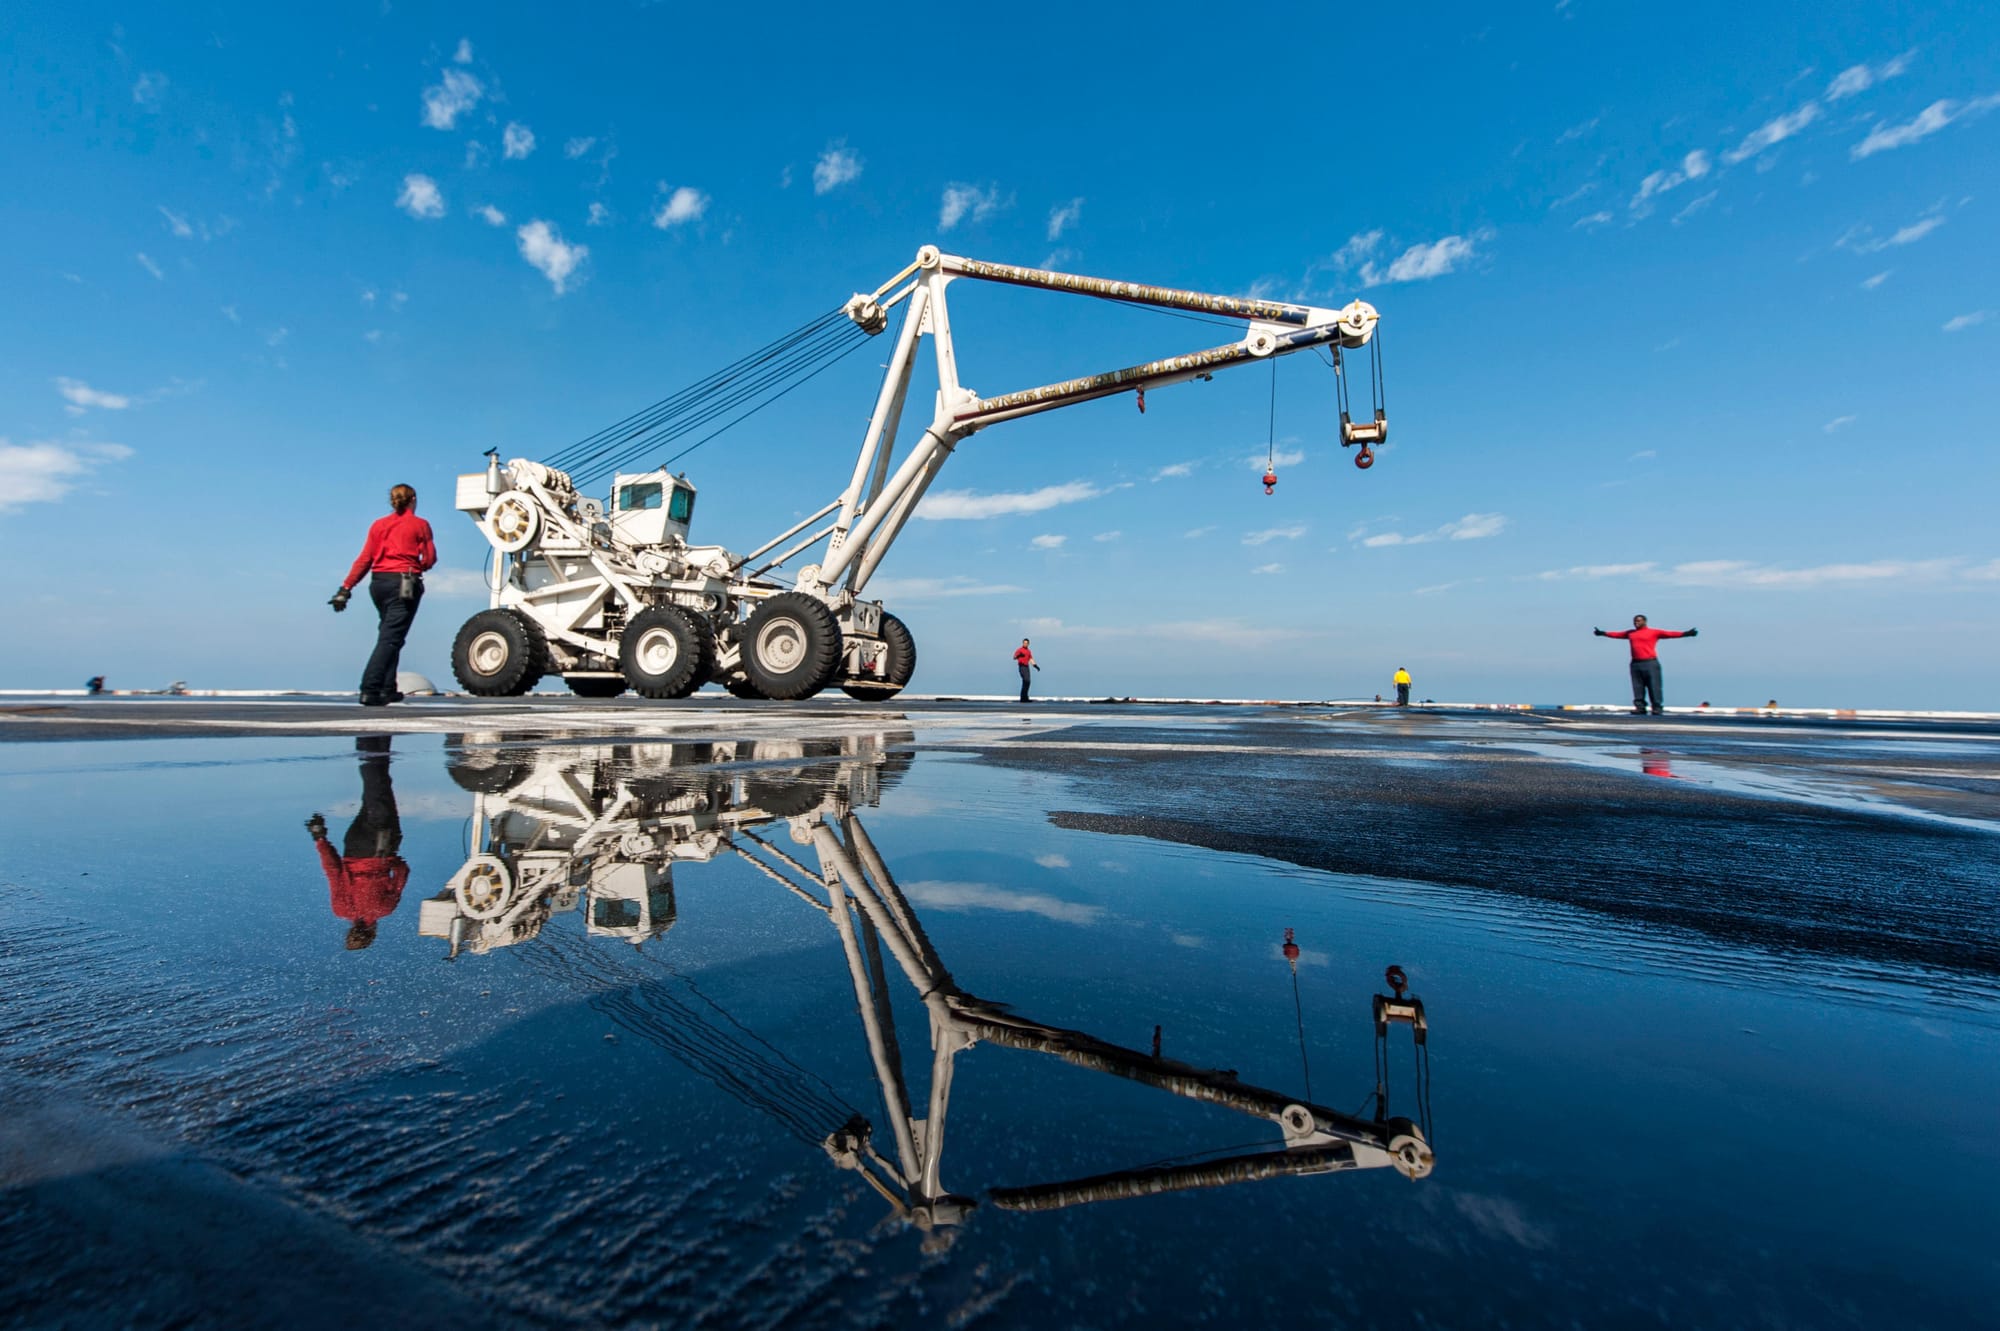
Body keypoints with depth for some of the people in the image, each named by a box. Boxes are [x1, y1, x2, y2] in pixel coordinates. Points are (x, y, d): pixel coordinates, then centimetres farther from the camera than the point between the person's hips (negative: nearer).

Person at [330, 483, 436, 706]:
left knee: (389, 635, 17)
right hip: (404, 584, -5)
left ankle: (388, 690, 19)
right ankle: (369, 691, -17)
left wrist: (346, 588, 7)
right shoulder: (420, 525, 2)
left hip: (379, 582, 5)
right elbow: (430, 558, -2)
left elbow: (364, 559, 7)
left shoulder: (379, 525, 12)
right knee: (390, 638, -9)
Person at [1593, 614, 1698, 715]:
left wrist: (1685, 633, -18)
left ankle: (1656, 708, -3)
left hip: (1650, 663, -5)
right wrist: (1603, 633, 37)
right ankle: (1640, 707, 7)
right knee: (1637, 687, 3)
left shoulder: (1654, 632, 5)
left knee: (1654, 686, -6)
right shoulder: (1630, 633, 19)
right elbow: (1617, 634, 31)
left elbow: (1669, 633, -5)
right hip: (1635, 664, 5)